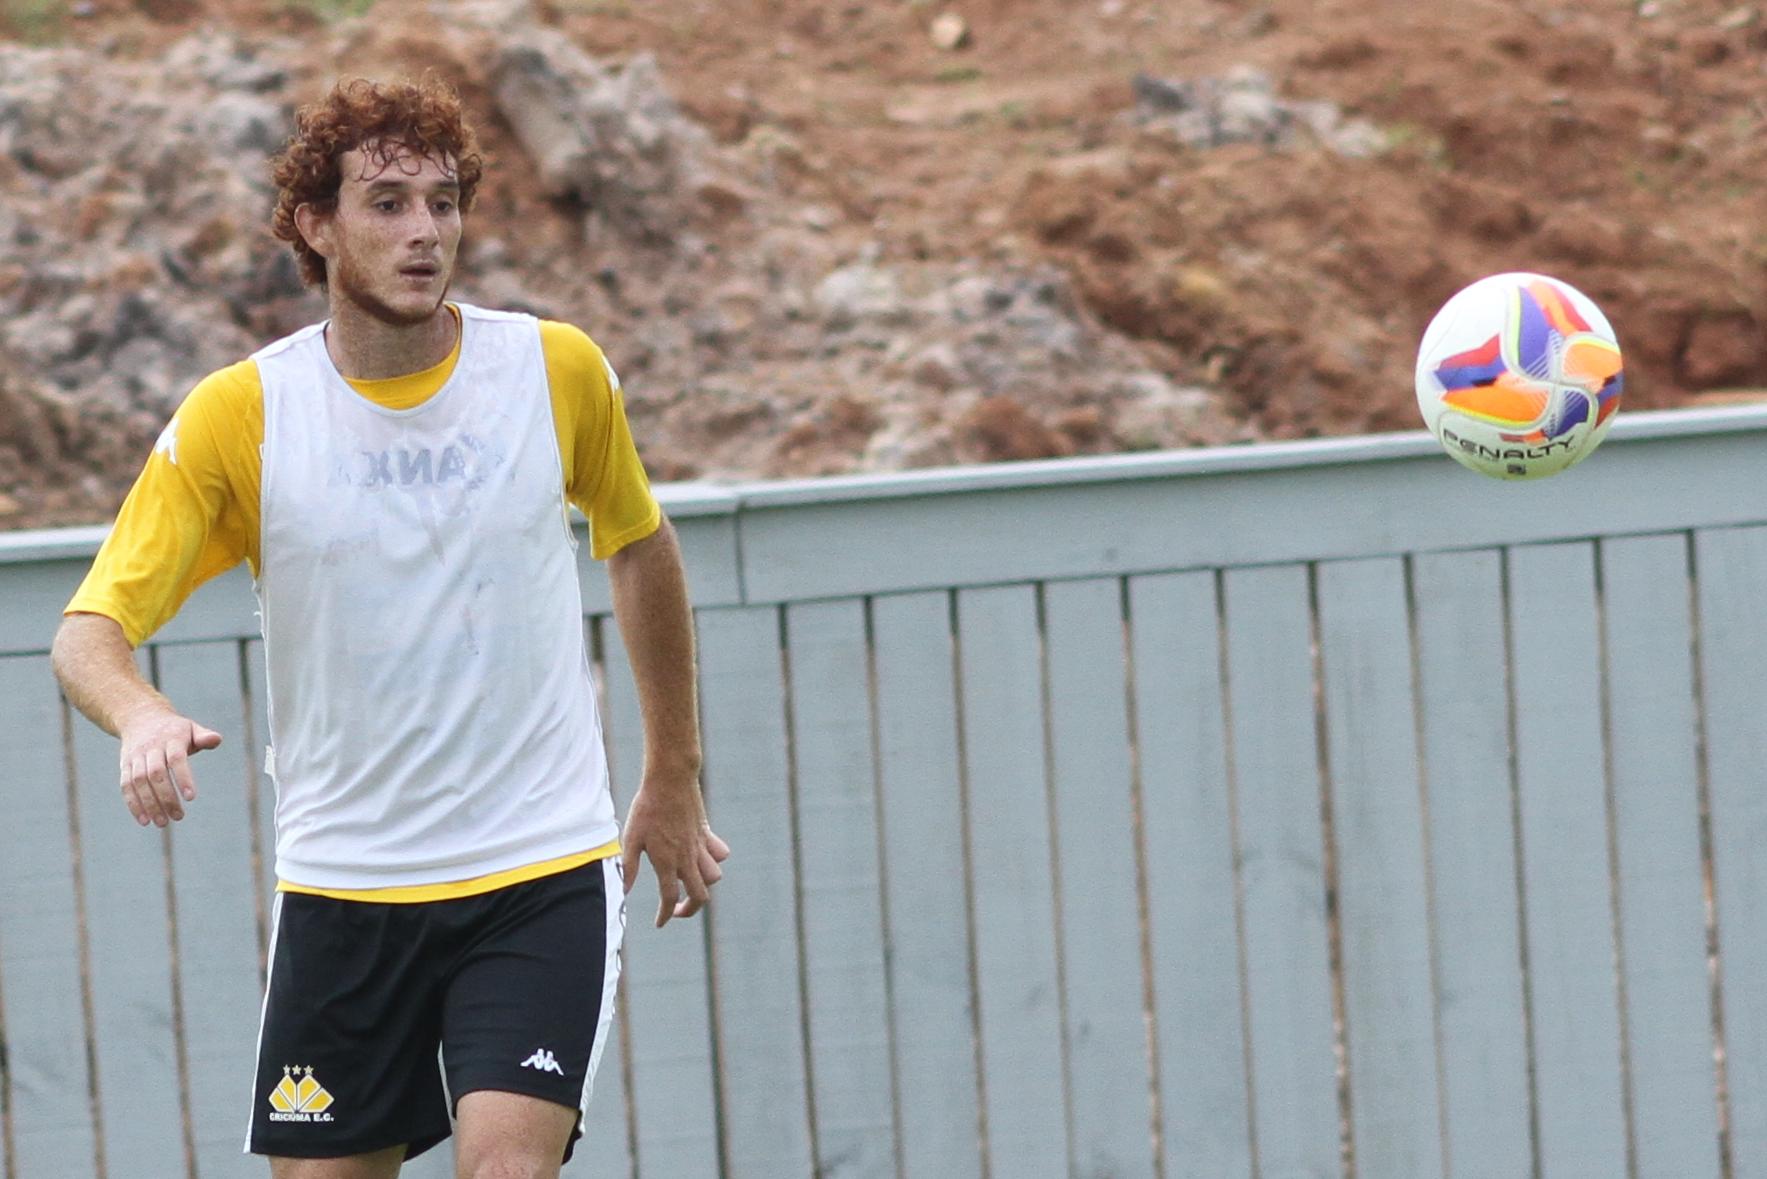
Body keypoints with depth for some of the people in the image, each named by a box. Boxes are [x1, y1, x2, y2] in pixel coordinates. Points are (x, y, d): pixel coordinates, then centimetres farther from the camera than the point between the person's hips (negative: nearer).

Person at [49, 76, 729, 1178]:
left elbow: (641, 545, 17)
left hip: (547, 872, -1)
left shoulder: (559, 371, -2)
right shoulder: (239, 415, -6)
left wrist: (674, 781, 20)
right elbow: (90, 631, -8)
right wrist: (144, 718, -32)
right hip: (341, 881, 1)